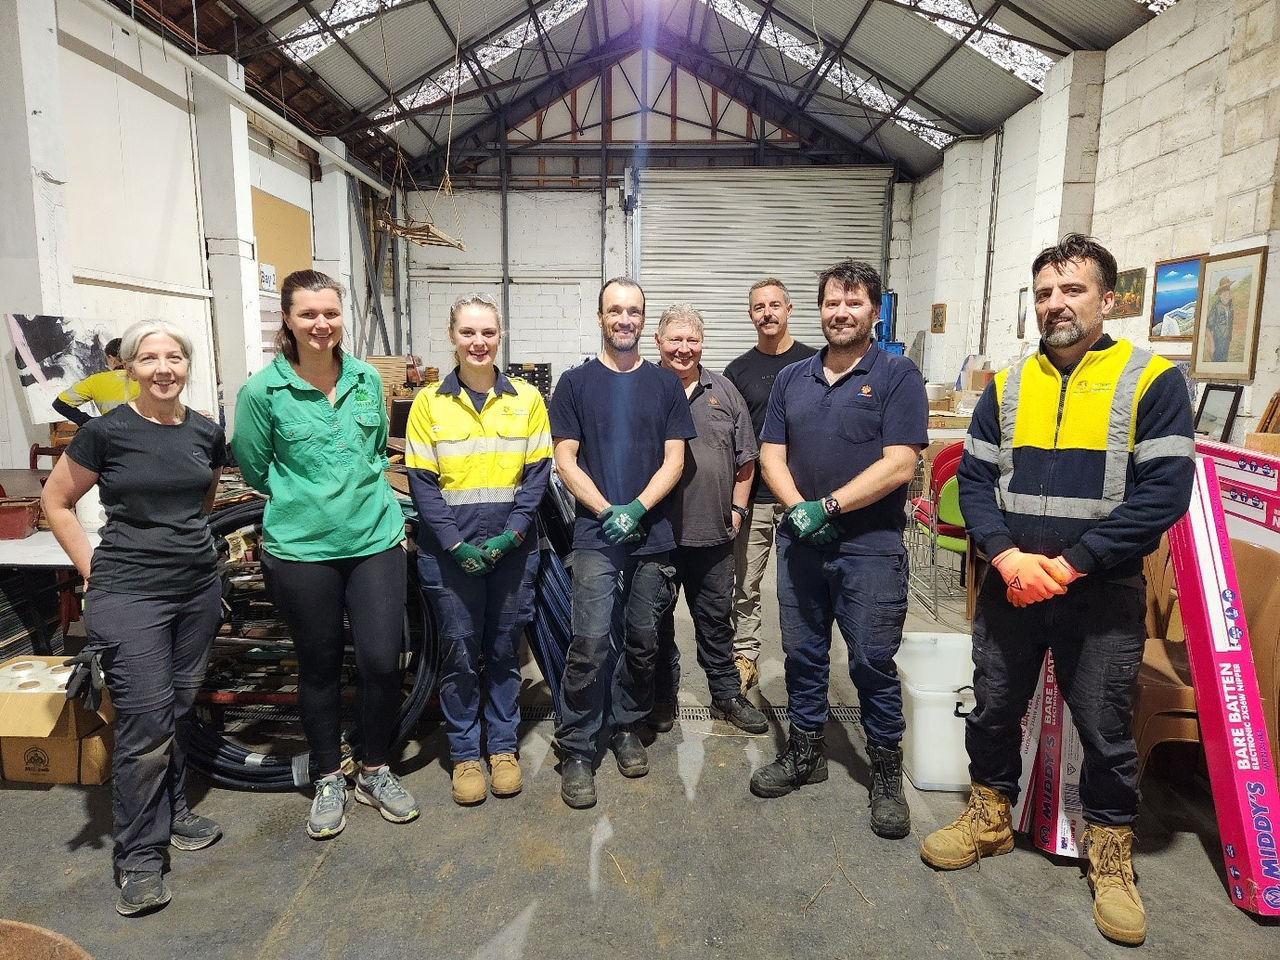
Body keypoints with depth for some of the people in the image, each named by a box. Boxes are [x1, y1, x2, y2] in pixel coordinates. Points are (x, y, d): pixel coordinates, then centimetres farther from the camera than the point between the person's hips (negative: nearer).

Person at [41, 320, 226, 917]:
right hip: (129, 593, -4)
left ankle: (172, 812, 34)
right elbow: (56, 502, 2)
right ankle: (138, 857, 10)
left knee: (180, 708, 15)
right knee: (145, 723, -5)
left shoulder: (207, 433, 4)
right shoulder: (106, 431, -8)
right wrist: (94, 569, -1)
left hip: (198, 587, 5)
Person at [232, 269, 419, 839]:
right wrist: (309, 497, 6)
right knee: (320, 666, 11)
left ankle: (374, 771, 25)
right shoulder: (262, 391, -6)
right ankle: (328, 780, 32)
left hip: (376, 540, 2)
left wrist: (371, 496, 7)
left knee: (382, 661, 1)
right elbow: (255, 471, 4)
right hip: (301, 549, -2)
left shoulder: (367, 380, 4)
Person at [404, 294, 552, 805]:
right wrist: (456, 543, -13)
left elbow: (537, 474, 0)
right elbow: (421, 482, -2)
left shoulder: (526, 399, 3)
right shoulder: (429, 402, 1)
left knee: (504, 650, 11)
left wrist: (510, 535, -12)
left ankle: (502, 746, 29)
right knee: (460, 653, 7)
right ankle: (464, 754, 25)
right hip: (449, 551, -1)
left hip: (512, 548, 1)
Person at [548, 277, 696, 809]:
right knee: (590, 645, -7)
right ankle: (576, 750, 8)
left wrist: (636, 509, -12)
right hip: (595, 535, -2)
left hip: (653, 534, 3)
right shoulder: (575, 382, 4)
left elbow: (674, 459, 2)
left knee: (643, 642, 11)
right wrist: (607, 511, -13)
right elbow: (566, 460, -1)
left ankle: (626, 727, 31)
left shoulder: (666, 384, 8)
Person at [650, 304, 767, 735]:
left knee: (716, 619, 14)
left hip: (713, 534, 2)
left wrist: (737, 509, 5)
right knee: (657, 620, 11)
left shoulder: (724, 391, 8)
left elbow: (745, 458, 11)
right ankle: (663, 696, 28)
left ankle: (727, 696, 29)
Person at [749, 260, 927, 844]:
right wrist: (798, 510, -12)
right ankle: (805, 753, 33)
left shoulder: (897, 375, -4)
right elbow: (772, 457, 5)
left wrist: (826, 507, -17)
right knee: (803, 654, 14)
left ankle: (887, 774, 24)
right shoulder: (792, 379, 10)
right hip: (799, 544, 4)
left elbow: (899, 465, -13)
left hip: (870, 548, -4)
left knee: (873, 663, 5)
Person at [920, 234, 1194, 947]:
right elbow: (974, 480, 2)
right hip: (1009, 588, 3)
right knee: (993, 712, 14)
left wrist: (1068, 564, -18)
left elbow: (1164, 494, -13)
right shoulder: (1007, 385, 5)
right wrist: (1008, 557, -14)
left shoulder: (1152, 380, -5)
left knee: (1107, 732, 10)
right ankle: (991, 820, 37)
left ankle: (1112, 854, 33)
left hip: (1103, 594, -3)